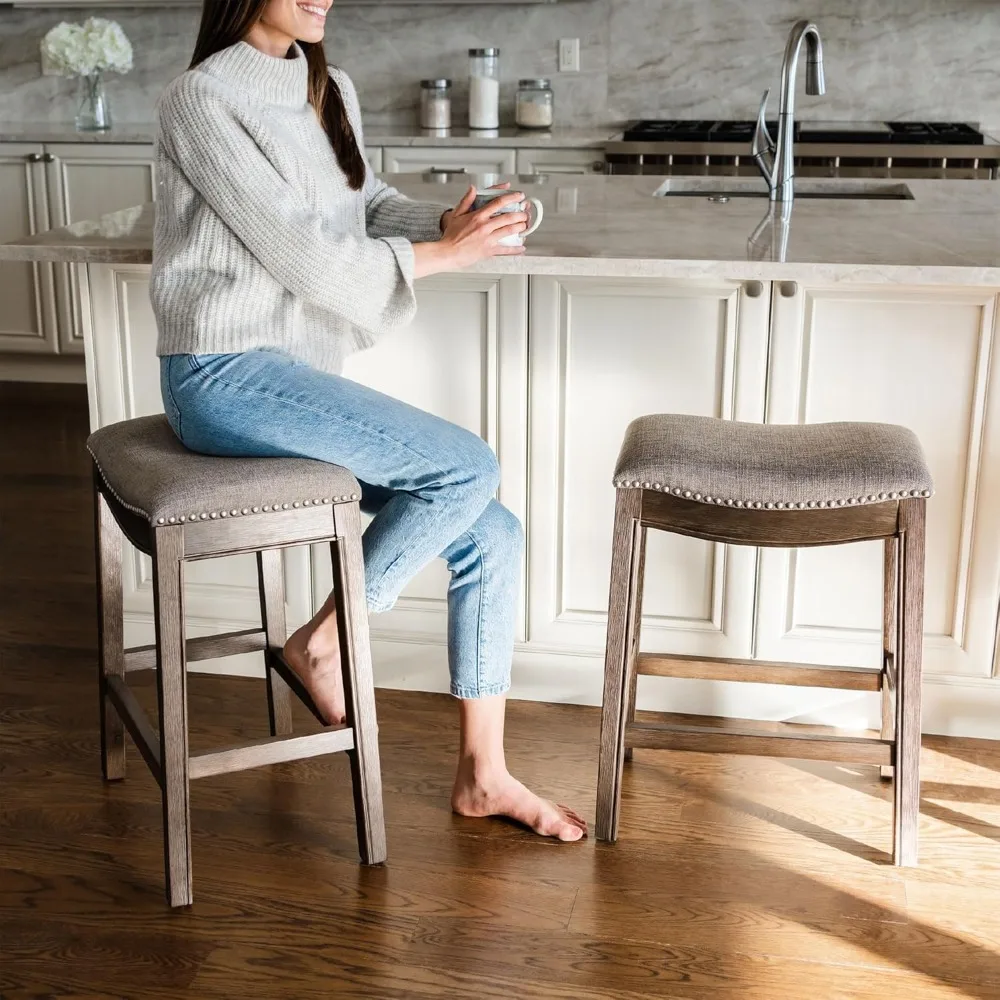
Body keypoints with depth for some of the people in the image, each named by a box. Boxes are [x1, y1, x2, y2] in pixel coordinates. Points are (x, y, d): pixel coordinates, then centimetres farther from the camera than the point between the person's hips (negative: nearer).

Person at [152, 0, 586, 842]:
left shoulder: (330, 92, 13)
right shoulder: (204, 96, -11)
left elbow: (367, 206, 18)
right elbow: (302, 254, -16)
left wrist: (445, 223, -4)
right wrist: (442, 256, -10)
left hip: (295, 379, 8)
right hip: (227, 375, -8)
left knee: (493, 536, -3)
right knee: (469, 467, -21)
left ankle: (483, 777, 7)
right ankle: (323, 640, -3)